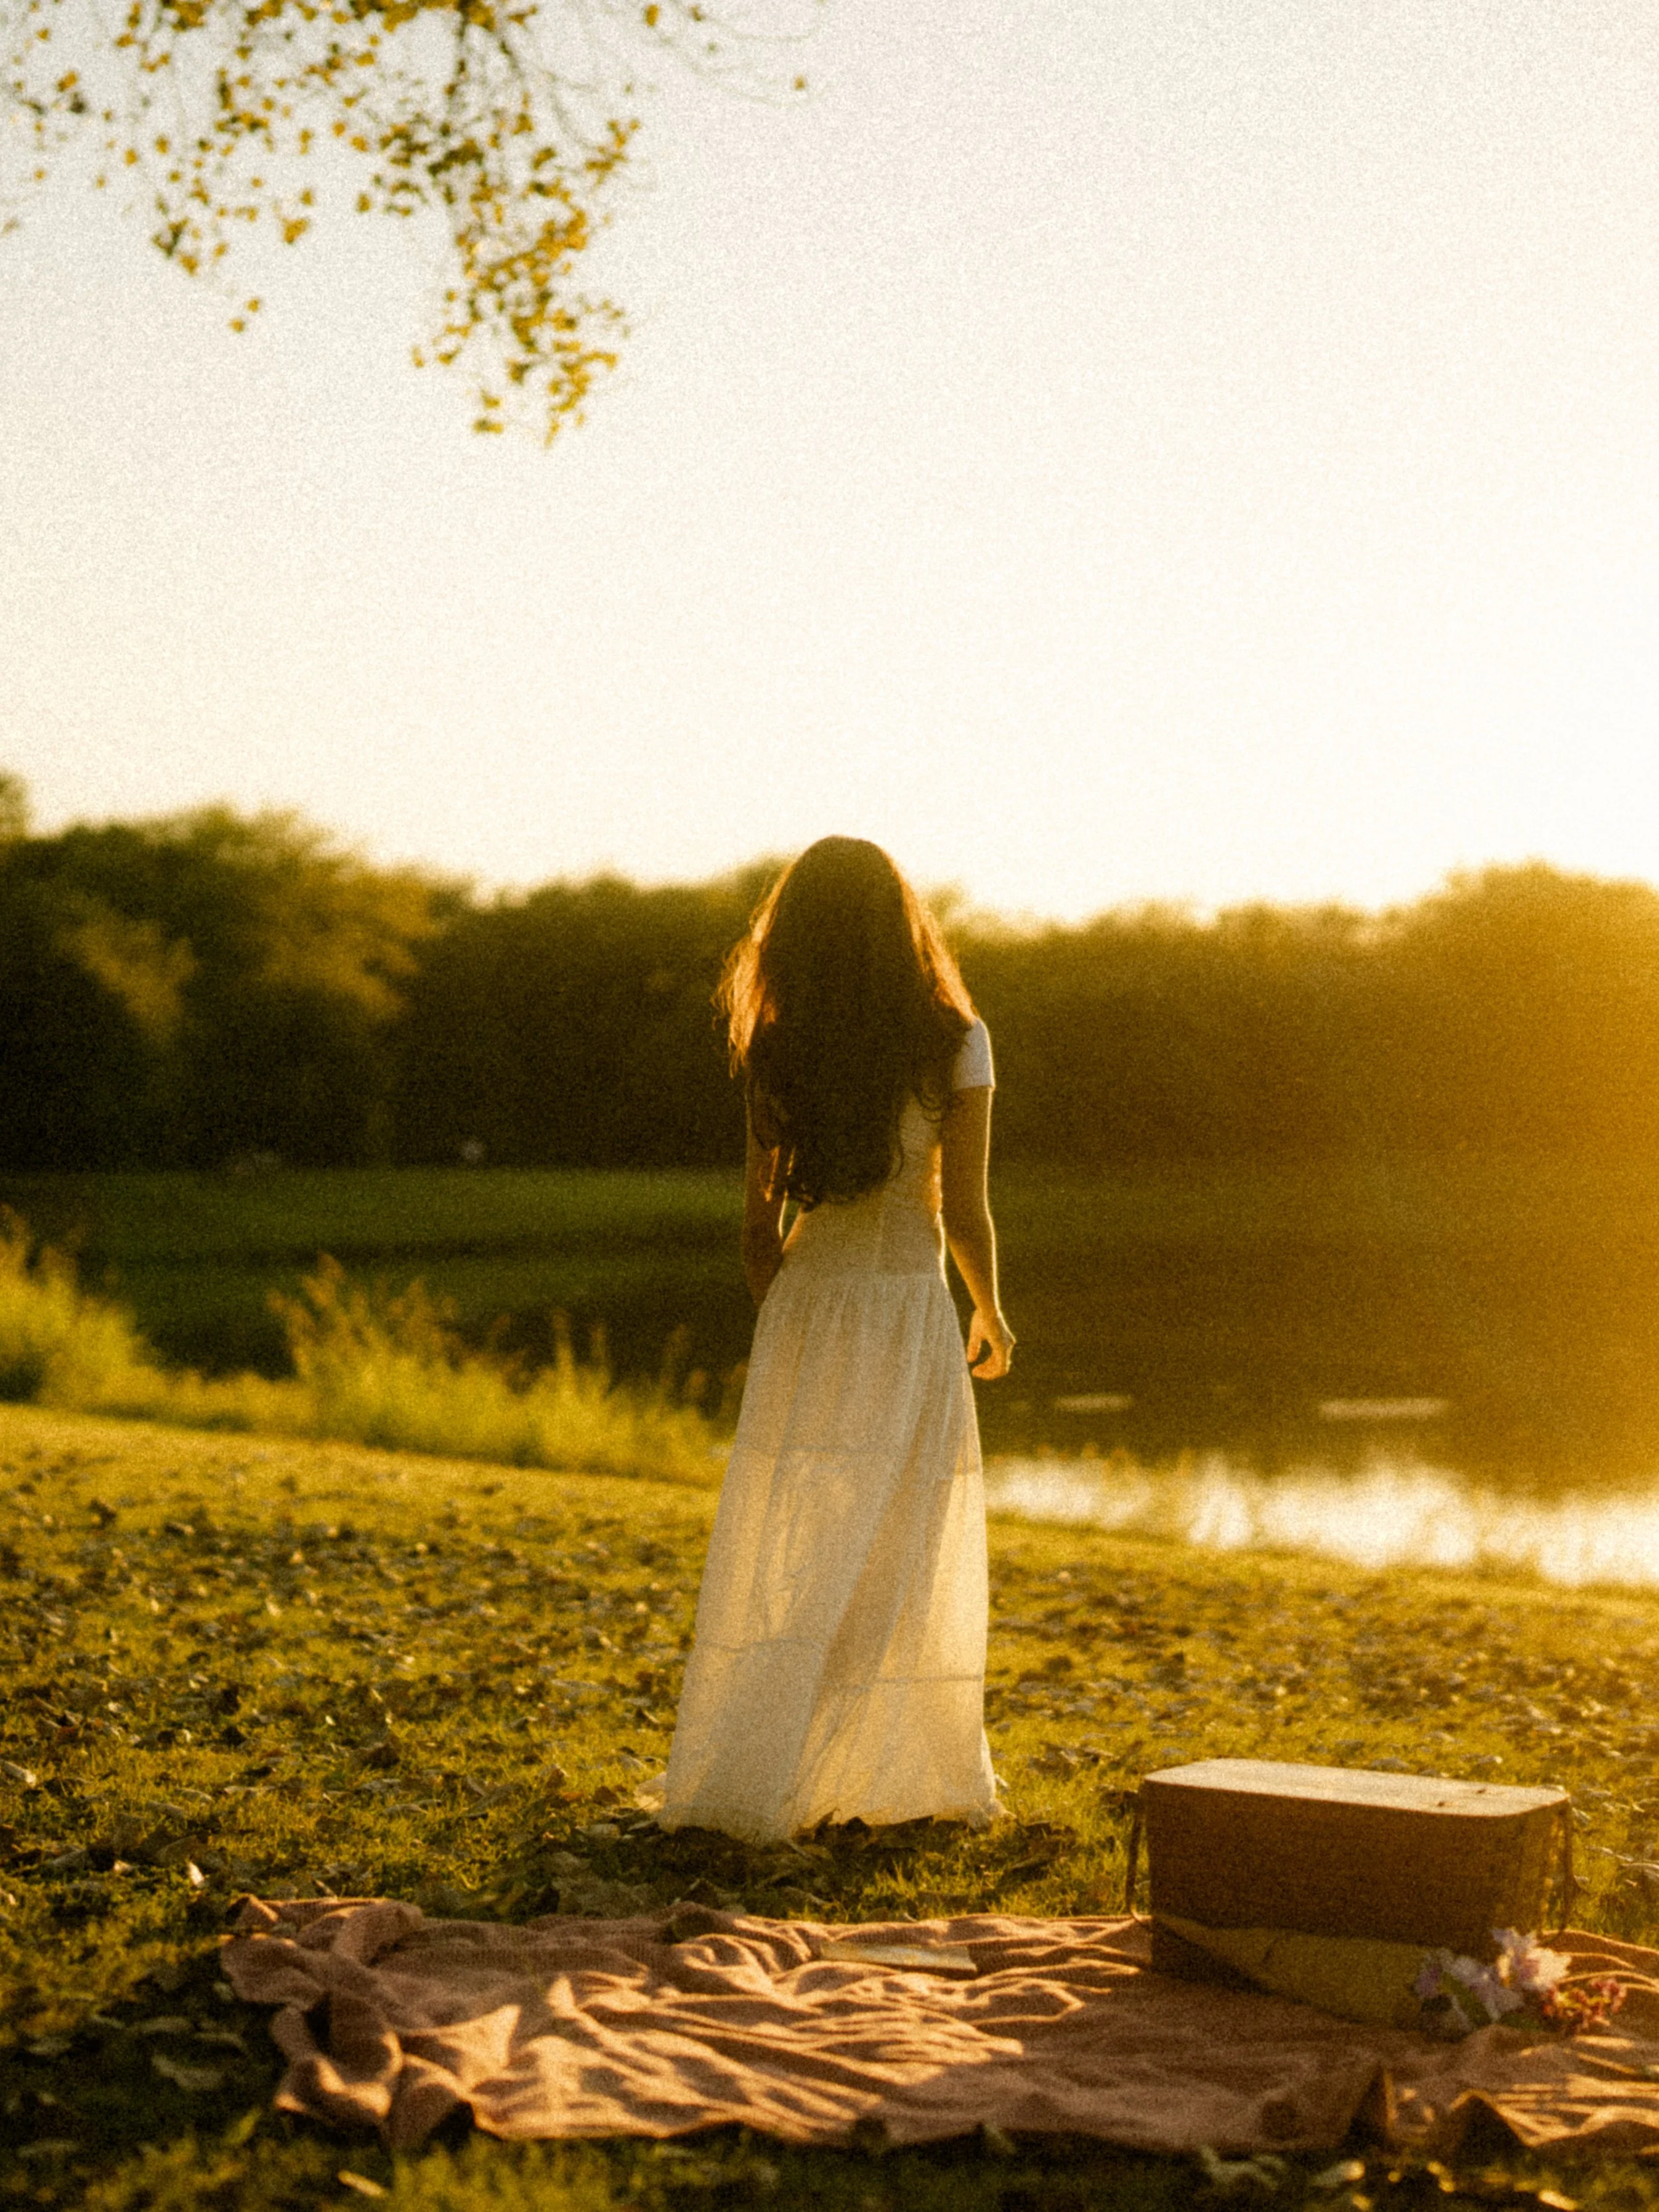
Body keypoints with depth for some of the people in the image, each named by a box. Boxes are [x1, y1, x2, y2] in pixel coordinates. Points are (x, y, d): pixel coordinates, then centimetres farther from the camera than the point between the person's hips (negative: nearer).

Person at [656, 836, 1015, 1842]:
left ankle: (733, 1784, 7)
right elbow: (965, 1212, -8)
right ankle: (923, 1778, 12)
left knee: (782, 1554, 8)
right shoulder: (955, 1043, -8)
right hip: (908, 1310, -3)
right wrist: (992, 1314, 10)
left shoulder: (778, 1054, -1)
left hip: (804, 1308, 3)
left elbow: (758, 1220, 2)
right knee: (906, 1561, 8)